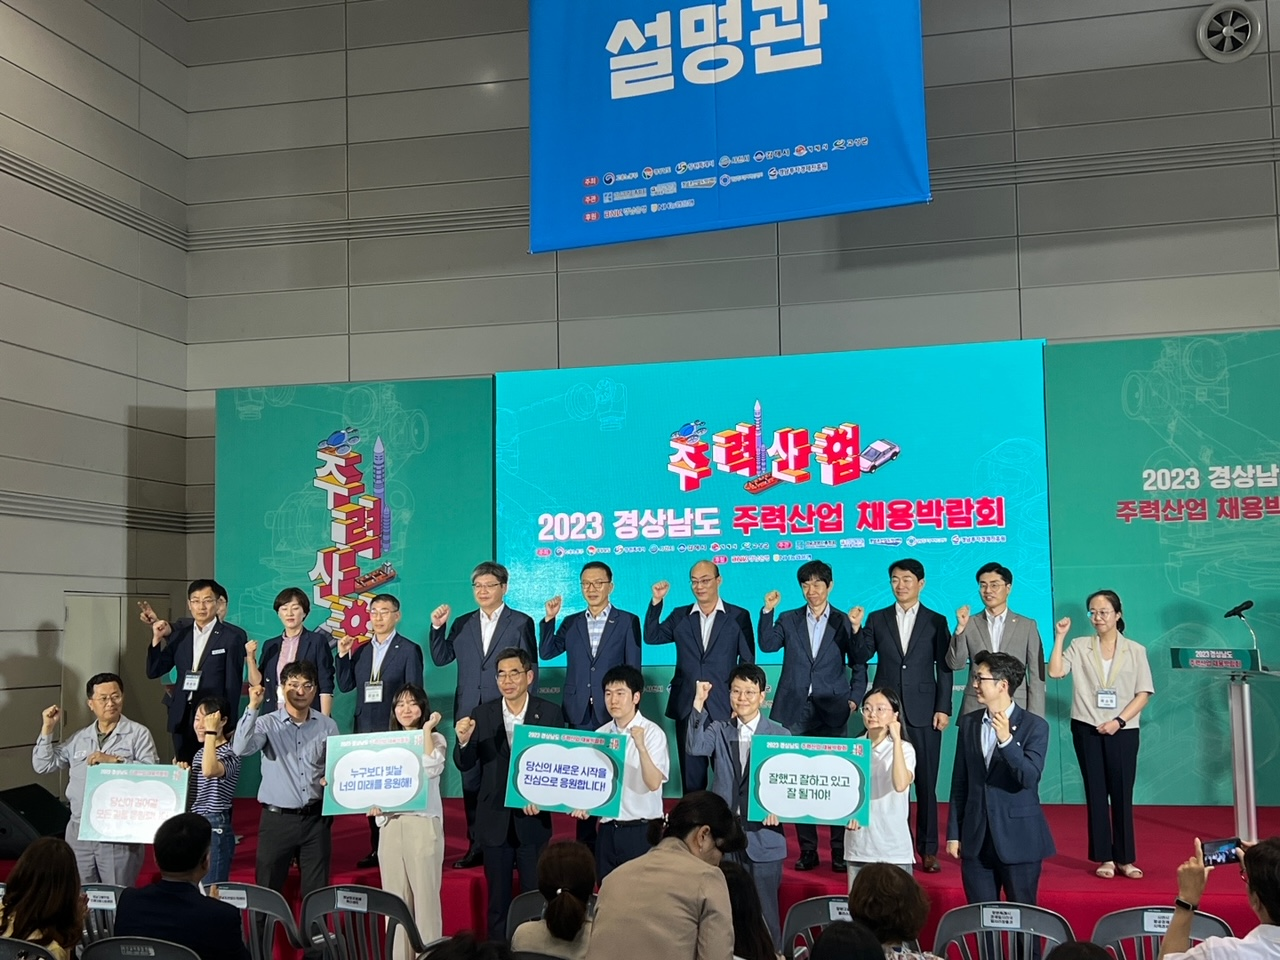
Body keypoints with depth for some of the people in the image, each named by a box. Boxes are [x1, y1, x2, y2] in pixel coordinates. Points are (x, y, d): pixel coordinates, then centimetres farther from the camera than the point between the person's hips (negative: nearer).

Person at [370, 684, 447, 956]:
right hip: (391, 825, 4)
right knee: (395, 898, 5)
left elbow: (430, 770, -15)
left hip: (423, 823, -4)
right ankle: (398, 954, 11)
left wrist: (426, 730, -9)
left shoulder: (435, 739, 4)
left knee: (425, 895, -6)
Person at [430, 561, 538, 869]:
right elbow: (441, 658, 9)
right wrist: (438, 627, -5)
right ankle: (476, 845, 15)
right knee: (471, 781, 7)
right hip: (469, 714, 4)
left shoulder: (521, 623, 1)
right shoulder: (463, 623, 12)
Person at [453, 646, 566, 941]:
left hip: (533, 819, -1)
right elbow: (464, 765, -3)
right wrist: (464, 740, -23)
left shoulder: (550, 713, -4)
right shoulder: (482, 715, -1)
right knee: (497, 899, 11)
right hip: (495, 820, 1)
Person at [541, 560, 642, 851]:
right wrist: (549, 619, -6)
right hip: (579, 713, 3)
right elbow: (546, 652, 5)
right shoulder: (571, 623, 13)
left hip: (613, 710, -3)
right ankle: (586, 841, 12)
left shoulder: (627, 622, 3)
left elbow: (634, 669, 1)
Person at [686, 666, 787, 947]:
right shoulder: (718, 731, 7)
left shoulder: (780, 735, 3)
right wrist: (699, 704, -18)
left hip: (763, 835, -2)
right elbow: (695, 748, -12)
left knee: (764, 912, 2)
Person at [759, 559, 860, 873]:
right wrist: (768, 611, -11)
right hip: (795, 711, 2)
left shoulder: (844, 622, 7)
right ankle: (807, 850, 10)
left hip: (832, 712, -2)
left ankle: (840, 850, 6)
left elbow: (859, 665, 8)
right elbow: (767, 645, -3)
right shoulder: (789, 620, 11)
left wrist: (854, 698, -3)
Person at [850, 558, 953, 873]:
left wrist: (943, 708, -4)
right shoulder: (877, 619, 9)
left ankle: (928, 850, 9)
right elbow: (861, 657, 3)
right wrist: (856, 629, -14)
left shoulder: (936, 621, 6)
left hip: (923, 713, -1)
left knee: (926, 783, 2)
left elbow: (944, 668, 3)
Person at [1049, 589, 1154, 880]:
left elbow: (1143, 693, 1)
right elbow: (1055, 671, -9)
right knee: (1096, 793, 3)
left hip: (1122, 731, 0)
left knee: (1122, 794, 1)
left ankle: (1125, 858, 9)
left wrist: (1119, 721, -9)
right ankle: (1104, 858, 8)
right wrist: (1059, 637, -12)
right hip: (1087, 729, 1)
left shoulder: (1135, 650, 5)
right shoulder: (1079, 646, 5)